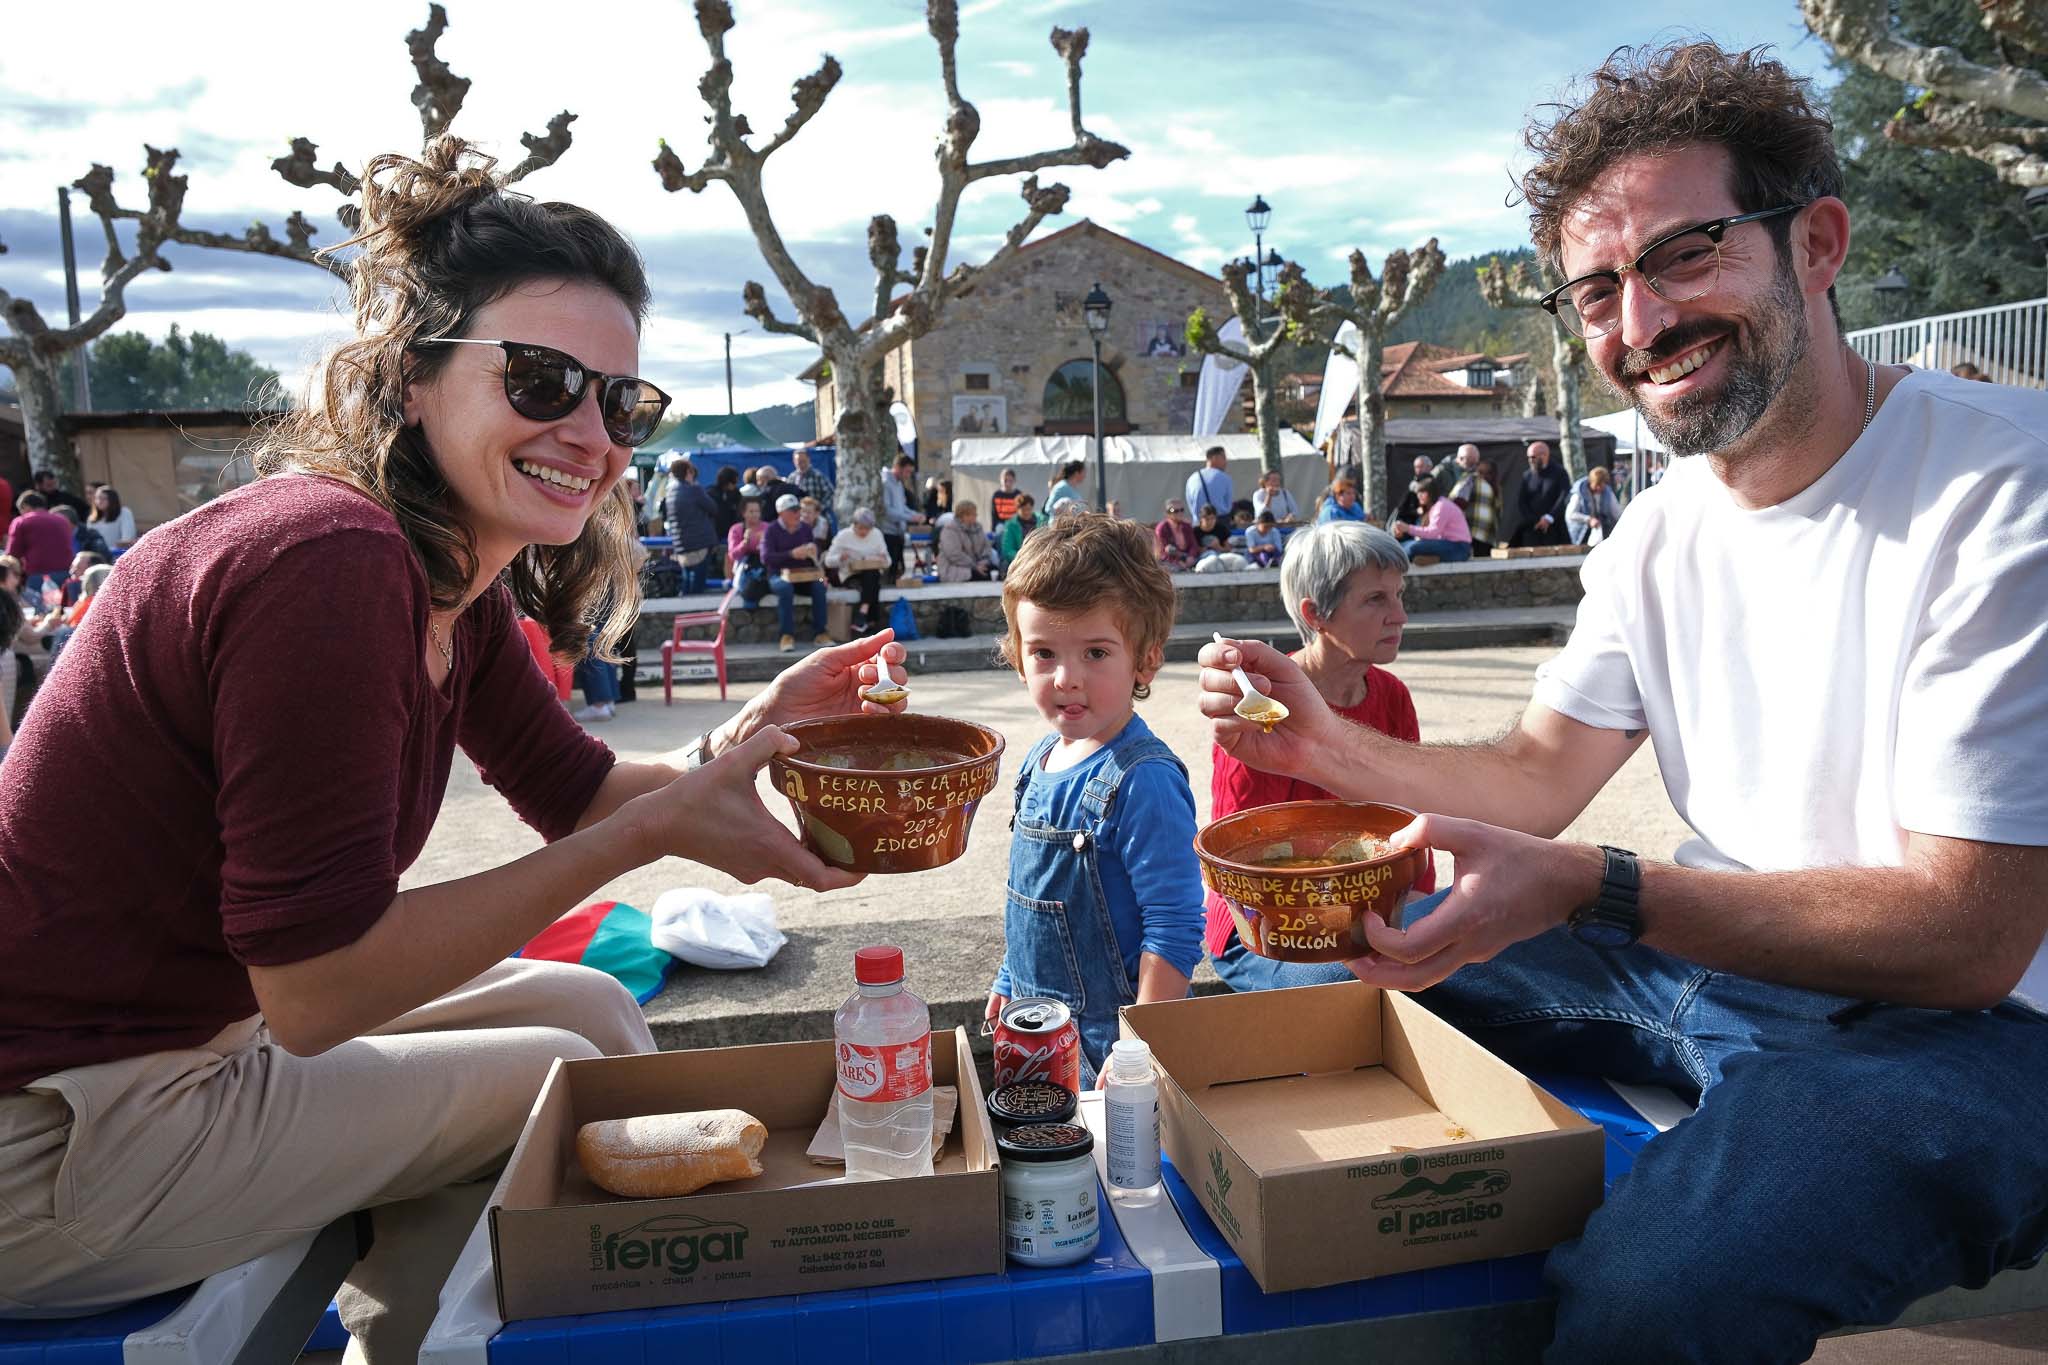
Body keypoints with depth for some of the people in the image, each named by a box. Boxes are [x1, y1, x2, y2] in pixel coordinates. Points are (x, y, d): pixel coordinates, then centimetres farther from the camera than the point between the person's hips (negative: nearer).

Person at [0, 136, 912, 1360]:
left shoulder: (462, 575, 0)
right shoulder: (330, 562, -28)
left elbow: (576, 791, 9)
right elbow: (315, 989, -27)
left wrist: (748, 735, -10)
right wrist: (657, 831, -26)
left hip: (204, 1021, 9)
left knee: (590, 1007, 9)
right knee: (567, 1073, -7)